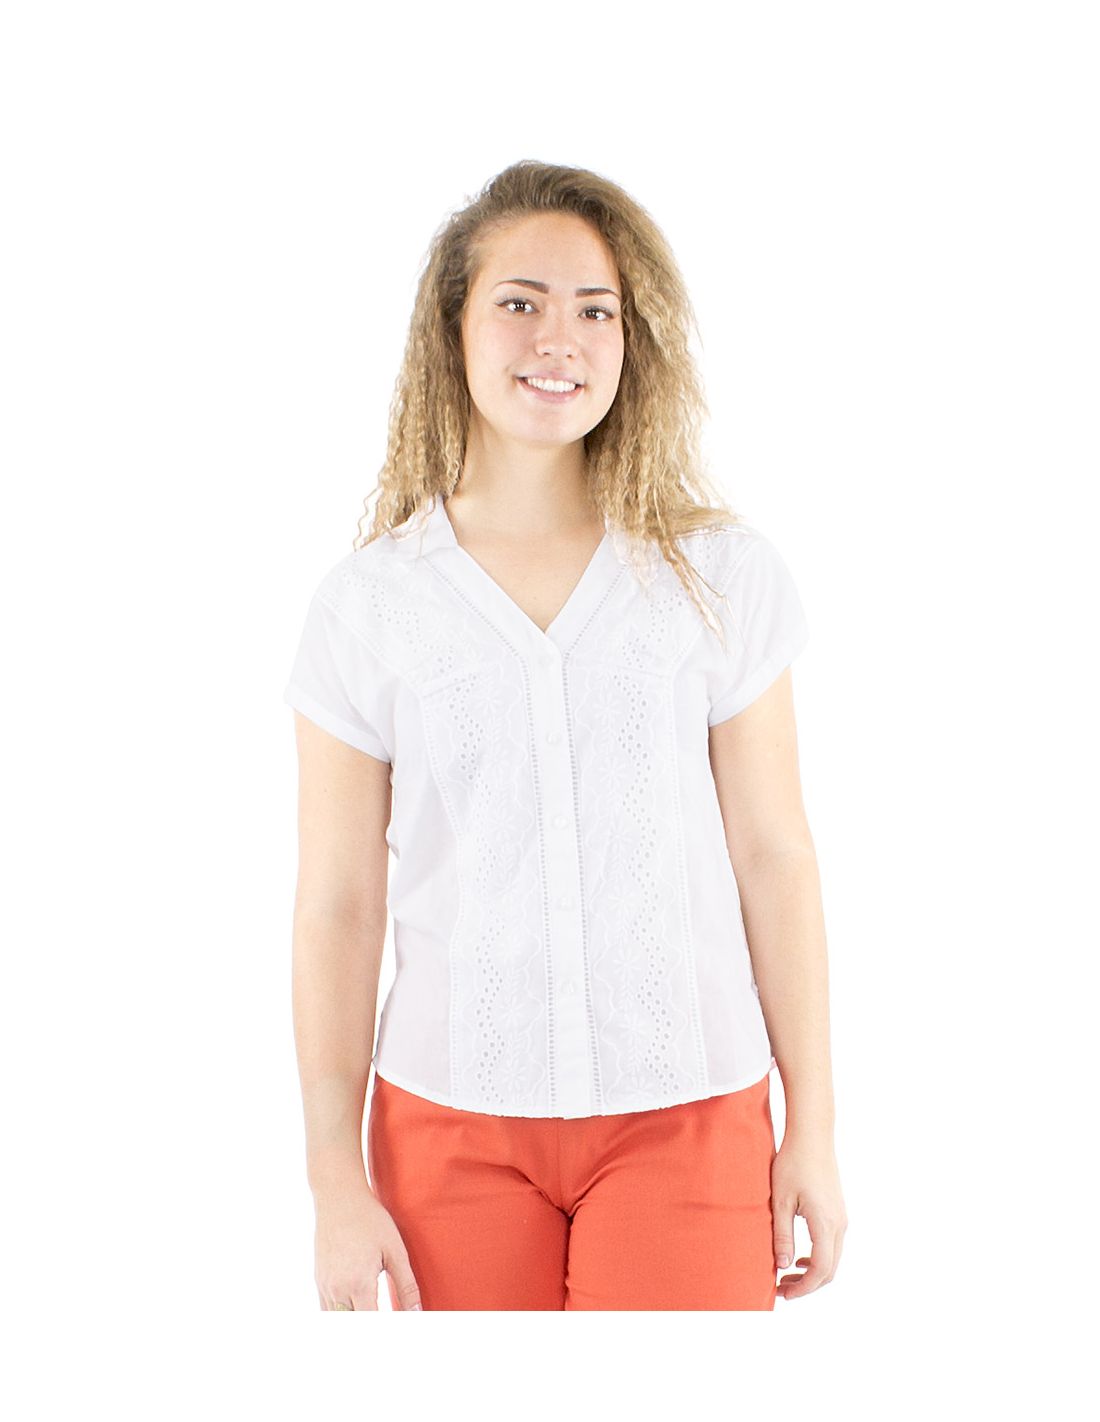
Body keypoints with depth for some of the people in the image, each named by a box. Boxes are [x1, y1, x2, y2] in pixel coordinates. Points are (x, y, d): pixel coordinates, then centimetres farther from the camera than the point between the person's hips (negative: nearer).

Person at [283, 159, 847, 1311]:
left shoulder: (723, 575, 1)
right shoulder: (369, 603, 0)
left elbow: (773, 857, 2)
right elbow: (338, 903, 0)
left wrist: (813, 1127, 3)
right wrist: (336, 1180, 0)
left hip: (689, 1117, 0)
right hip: (452, 1124, 0)